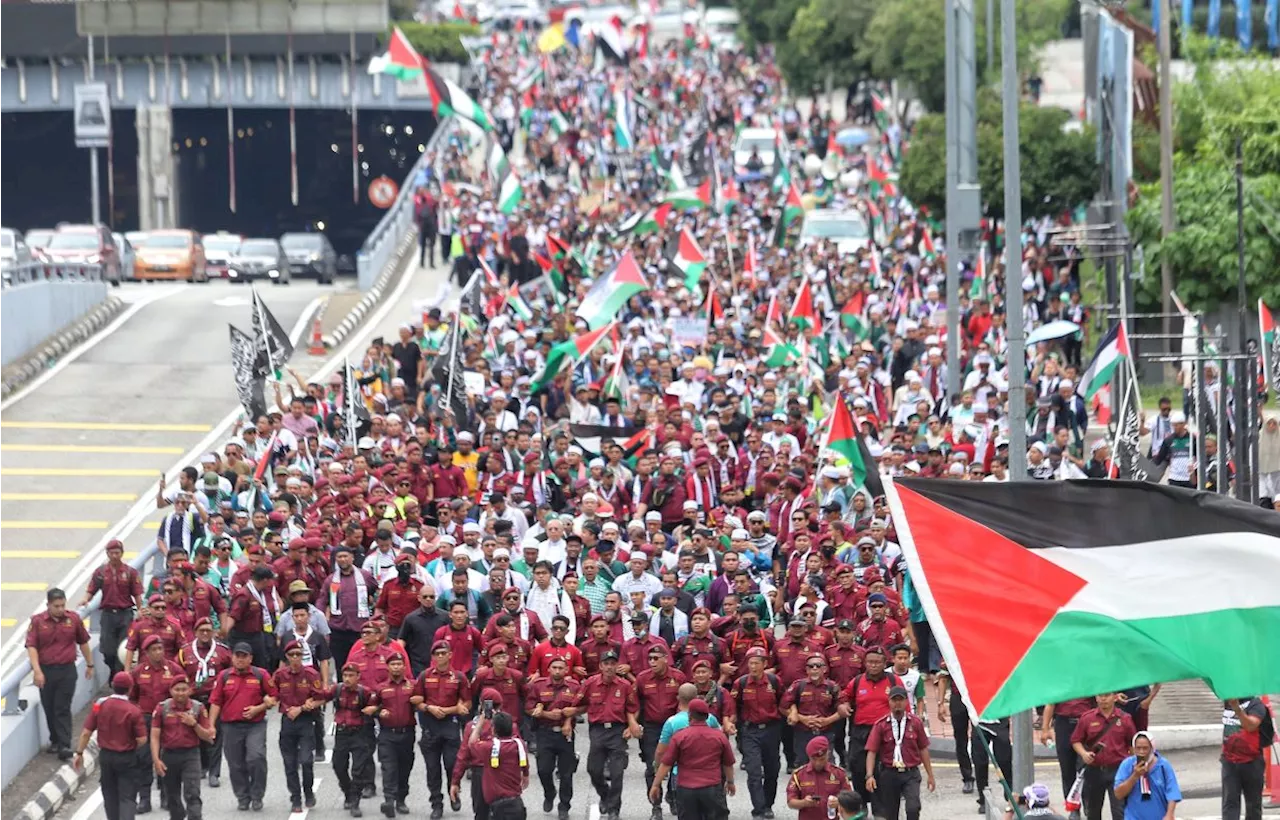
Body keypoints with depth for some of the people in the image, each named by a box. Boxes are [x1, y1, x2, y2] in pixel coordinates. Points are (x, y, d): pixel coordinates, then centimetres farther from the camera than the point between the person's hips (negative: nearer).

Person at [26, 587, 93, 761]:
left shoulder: (73, 619, 0)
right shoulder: (37, 621, -5)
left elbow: (83, 642, 13)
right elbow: (31, 647, -9)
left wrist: (89, 664, 19)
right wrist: (37, 671, -18)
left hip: (67, 670, -1)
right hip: (45, 671, 1)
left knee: (63, 709, -5)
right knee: (49, 709, 10)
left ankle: (64, 746, -9)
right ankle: (55, 740, 26)